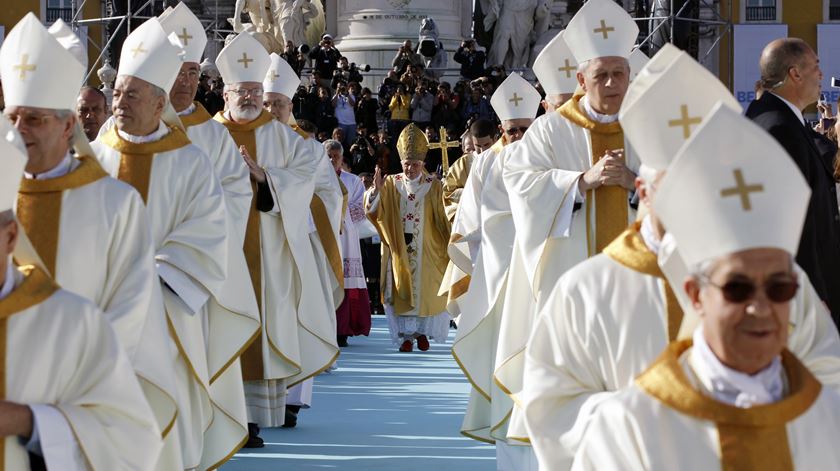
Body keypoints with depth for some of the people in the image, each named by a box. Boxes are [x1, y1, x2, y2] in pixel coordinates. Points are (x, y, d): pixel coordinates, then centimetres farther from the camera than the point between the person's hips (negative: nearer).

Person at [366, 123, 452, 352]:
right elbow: (372, 209, -6)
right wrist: (376, 190, -24)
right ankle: (405, 335, 0)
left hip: (426, 248, 0)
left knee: (425, 288, 1)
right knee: (401, 289, -2)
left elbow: (441, 217, 2)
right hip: (399, 248, 0)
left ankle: (422, 331, 13)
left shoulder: (433, 185, 2)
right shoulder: (391, 184, 3)